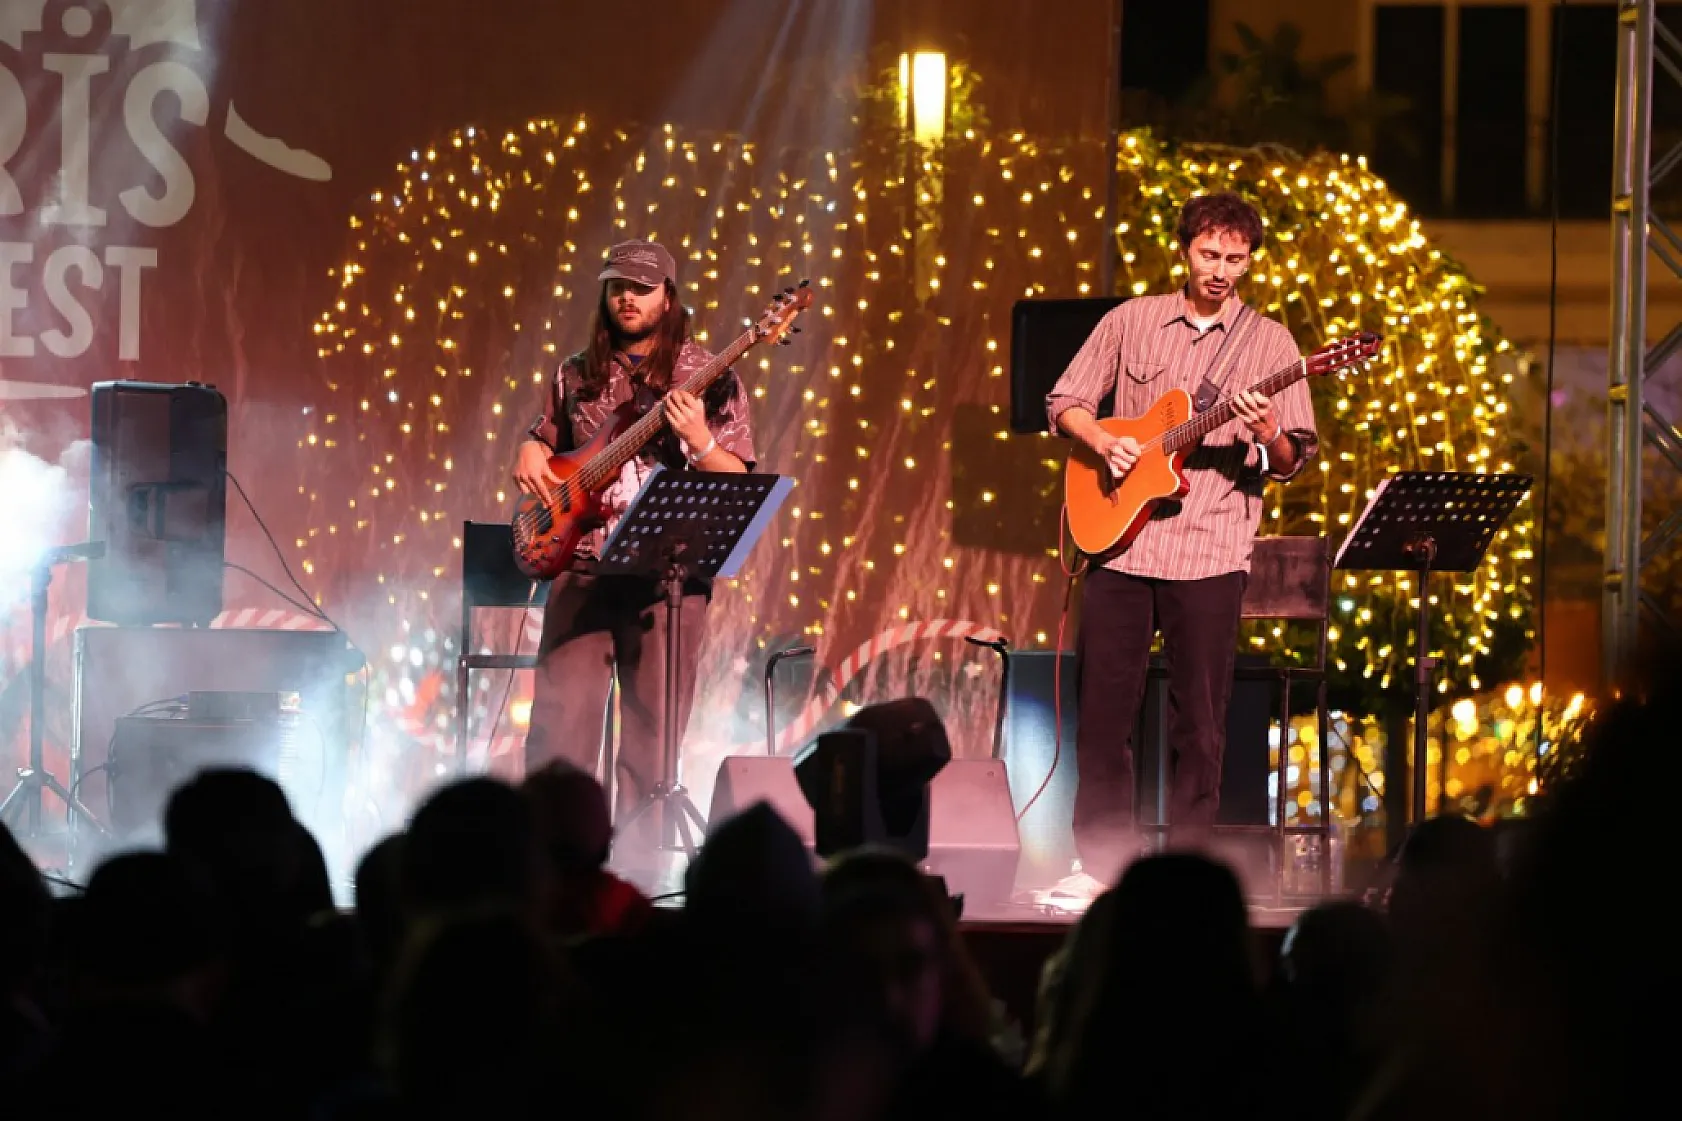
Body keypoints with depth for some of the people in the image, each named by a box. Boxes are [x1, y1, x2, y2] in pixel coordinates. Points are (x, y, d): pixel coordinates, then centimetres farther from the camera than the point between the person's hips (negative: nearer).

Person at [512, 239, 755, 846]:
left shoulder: (709, 379, 2)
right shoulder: (577, 375, 12)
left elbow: (737, 483, -1)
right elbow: (544, 437, 27)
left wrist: (700, 442, -20)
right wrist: (530, 455, 4)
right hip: (581, 570, 2)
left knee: (653, 733, 1)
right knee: (559, 725, -4)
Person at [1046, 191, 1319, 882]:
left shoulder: (1269, 342, 4)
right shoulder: (1132, 322, 8)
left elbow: (1294, 461, 2)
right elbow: (1065, 402, 13)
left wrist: (1270, 437, -20)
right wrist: (1103, 442, -6)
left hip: (1209, 553, -2)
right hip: (1120, 540, 2)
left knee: (1199, 722, -2)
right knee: (1103, 710, 4)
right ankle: (1101, 863, 13)